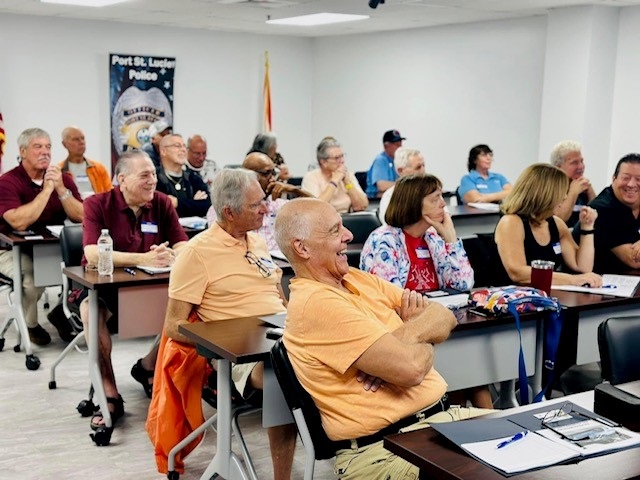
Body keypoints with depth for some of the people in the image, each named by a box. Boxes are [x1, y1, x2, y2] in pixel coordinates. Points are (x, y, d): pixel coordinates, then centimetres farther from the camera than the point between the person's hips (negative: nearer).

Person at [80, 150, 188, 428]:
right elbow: (93, 254, -24)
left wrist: (169, 255, -31)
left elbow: (183, 246, -6)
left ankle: (147, 368, 5)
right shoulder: (97, 204, -10)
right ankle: (110, 396, -23)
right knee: (91, 309, -35)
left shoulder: (162, 203, 1)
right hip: (103, 284, -3)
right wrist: (144, 259, -34)